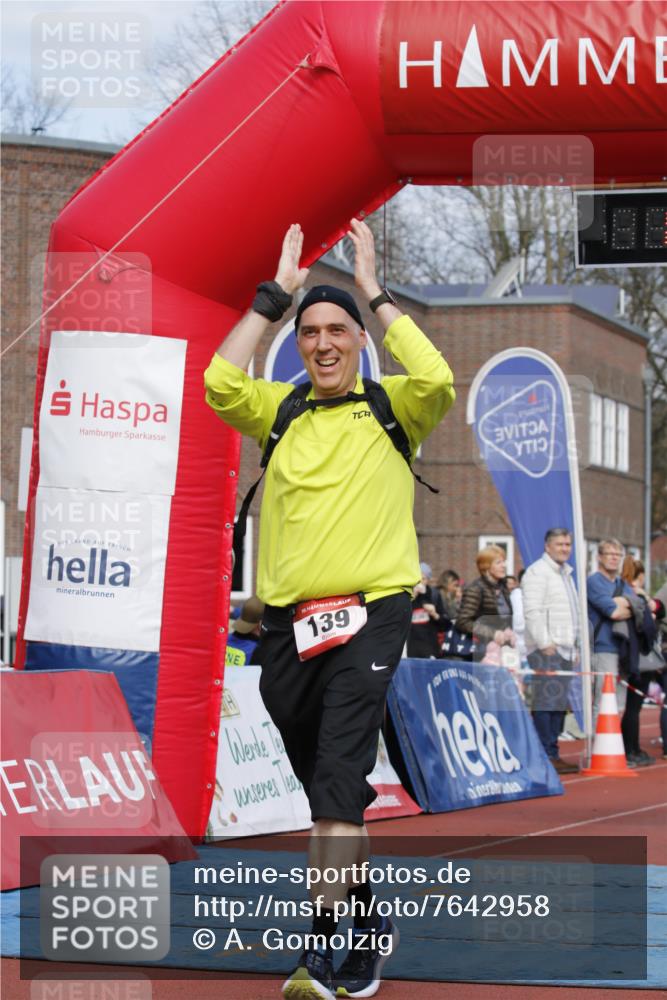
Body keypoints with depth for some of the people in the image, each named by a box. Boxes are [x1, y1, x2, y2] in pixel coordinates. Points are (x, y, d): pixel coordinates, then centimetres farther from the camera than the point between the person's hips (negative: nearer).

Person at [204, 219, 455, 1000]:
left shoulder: (391, 409, 6)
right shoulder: (280, 411, 12)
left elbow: (437, 381, -14)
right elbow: (219, 384, -6)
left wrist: (374, 294, -7)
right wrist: (276, 294, -2)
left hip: (368, 613, -4)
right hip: (288, 620, 4)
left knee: (339, 775, -17)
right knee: (324, 785, 14)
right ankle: (369, 921, 32)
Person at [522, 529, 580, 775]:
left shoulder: (566, 574, 23)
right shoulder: (537, 572, -6)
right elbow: (532, 611, -14)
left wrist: (575, 647, 22)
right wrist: (545, 644, -18)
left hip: (565, 650, 9)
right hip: (546, 651, -9)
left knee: (559, 704, 8)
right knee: (546, 703, -11)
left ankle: (553, 754, 12)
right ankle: (546, 756, -12)